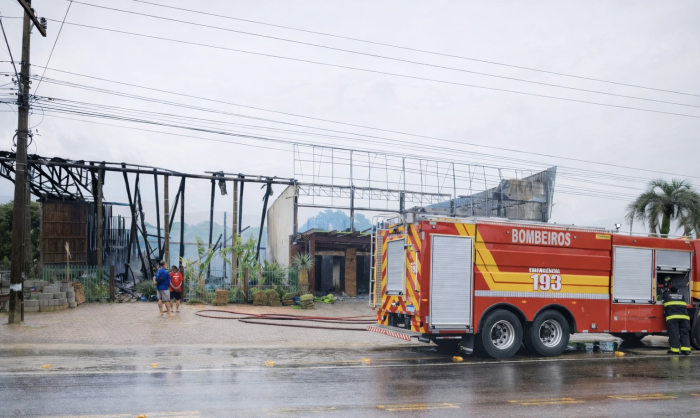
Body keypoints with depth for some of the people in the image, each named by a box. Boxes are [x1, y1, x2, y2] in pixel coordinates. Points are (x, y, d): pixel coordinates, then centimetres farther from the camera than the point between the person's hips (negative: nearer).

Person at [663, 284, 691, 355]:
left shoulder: (666, 295, 15)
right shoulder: (682, 296, 23)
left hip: (672, 317, -3)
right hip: (684, 316, 3)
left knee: (674, 333, -5)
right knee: (684, 333, 5)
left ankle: (675, 349, -8)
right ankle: (686, 349, -1)